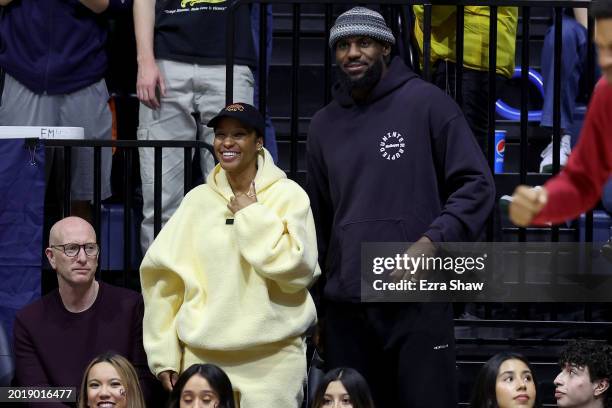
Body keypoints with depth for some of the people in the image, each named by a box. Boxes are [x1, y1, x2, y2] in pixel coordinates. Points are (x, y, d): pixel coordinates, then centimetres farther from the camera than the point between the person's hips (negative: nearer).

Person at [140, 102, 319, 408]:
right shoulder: (198, 199, 7)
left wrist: (252, 215, -6)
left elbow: (297, 269, -13)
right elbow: (165, 274, 5)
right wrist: (164, 352, 0)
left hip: (272, 358, -2)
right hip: (203, 356, 2)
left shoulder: (288, 195, 0)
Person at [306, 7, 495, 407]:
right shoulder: (324, 125, 14)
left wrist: (433, 241, -16)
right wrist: (316, 303, 17)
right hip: (345, 304, 4)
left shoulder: (426, 103, 0)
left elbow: (476, 184, -2)